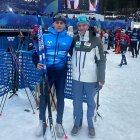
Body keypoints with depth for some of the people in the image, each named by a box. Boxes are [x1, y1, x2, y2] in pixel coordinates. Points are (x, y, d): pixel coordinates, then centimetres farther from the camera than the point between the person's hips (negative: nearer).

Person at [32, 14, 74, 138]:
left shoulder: (69, 39, 0)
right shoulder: (45, 37, -3)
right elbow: (36, 52, 1)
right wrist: (37, 63, -15)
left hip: (61, 73, 1)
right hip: (46, 72, -1)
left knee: (60, 98, 9)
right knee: (43, 97, 7)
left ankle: (59, 123, 26)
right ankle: (42, 121, 28)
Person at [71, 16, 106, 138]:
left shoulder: (96, 40, -9)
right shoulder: (75, 39, 2)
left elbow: (101, 60, -9)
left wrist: (101, 78, -11)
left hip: (91, 78, -3)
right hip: (76, 77, 3)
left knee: (90, 102, 13)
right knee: (77, 102, 14)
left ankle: (91, 124, 32)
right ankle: (77, 123, 33)